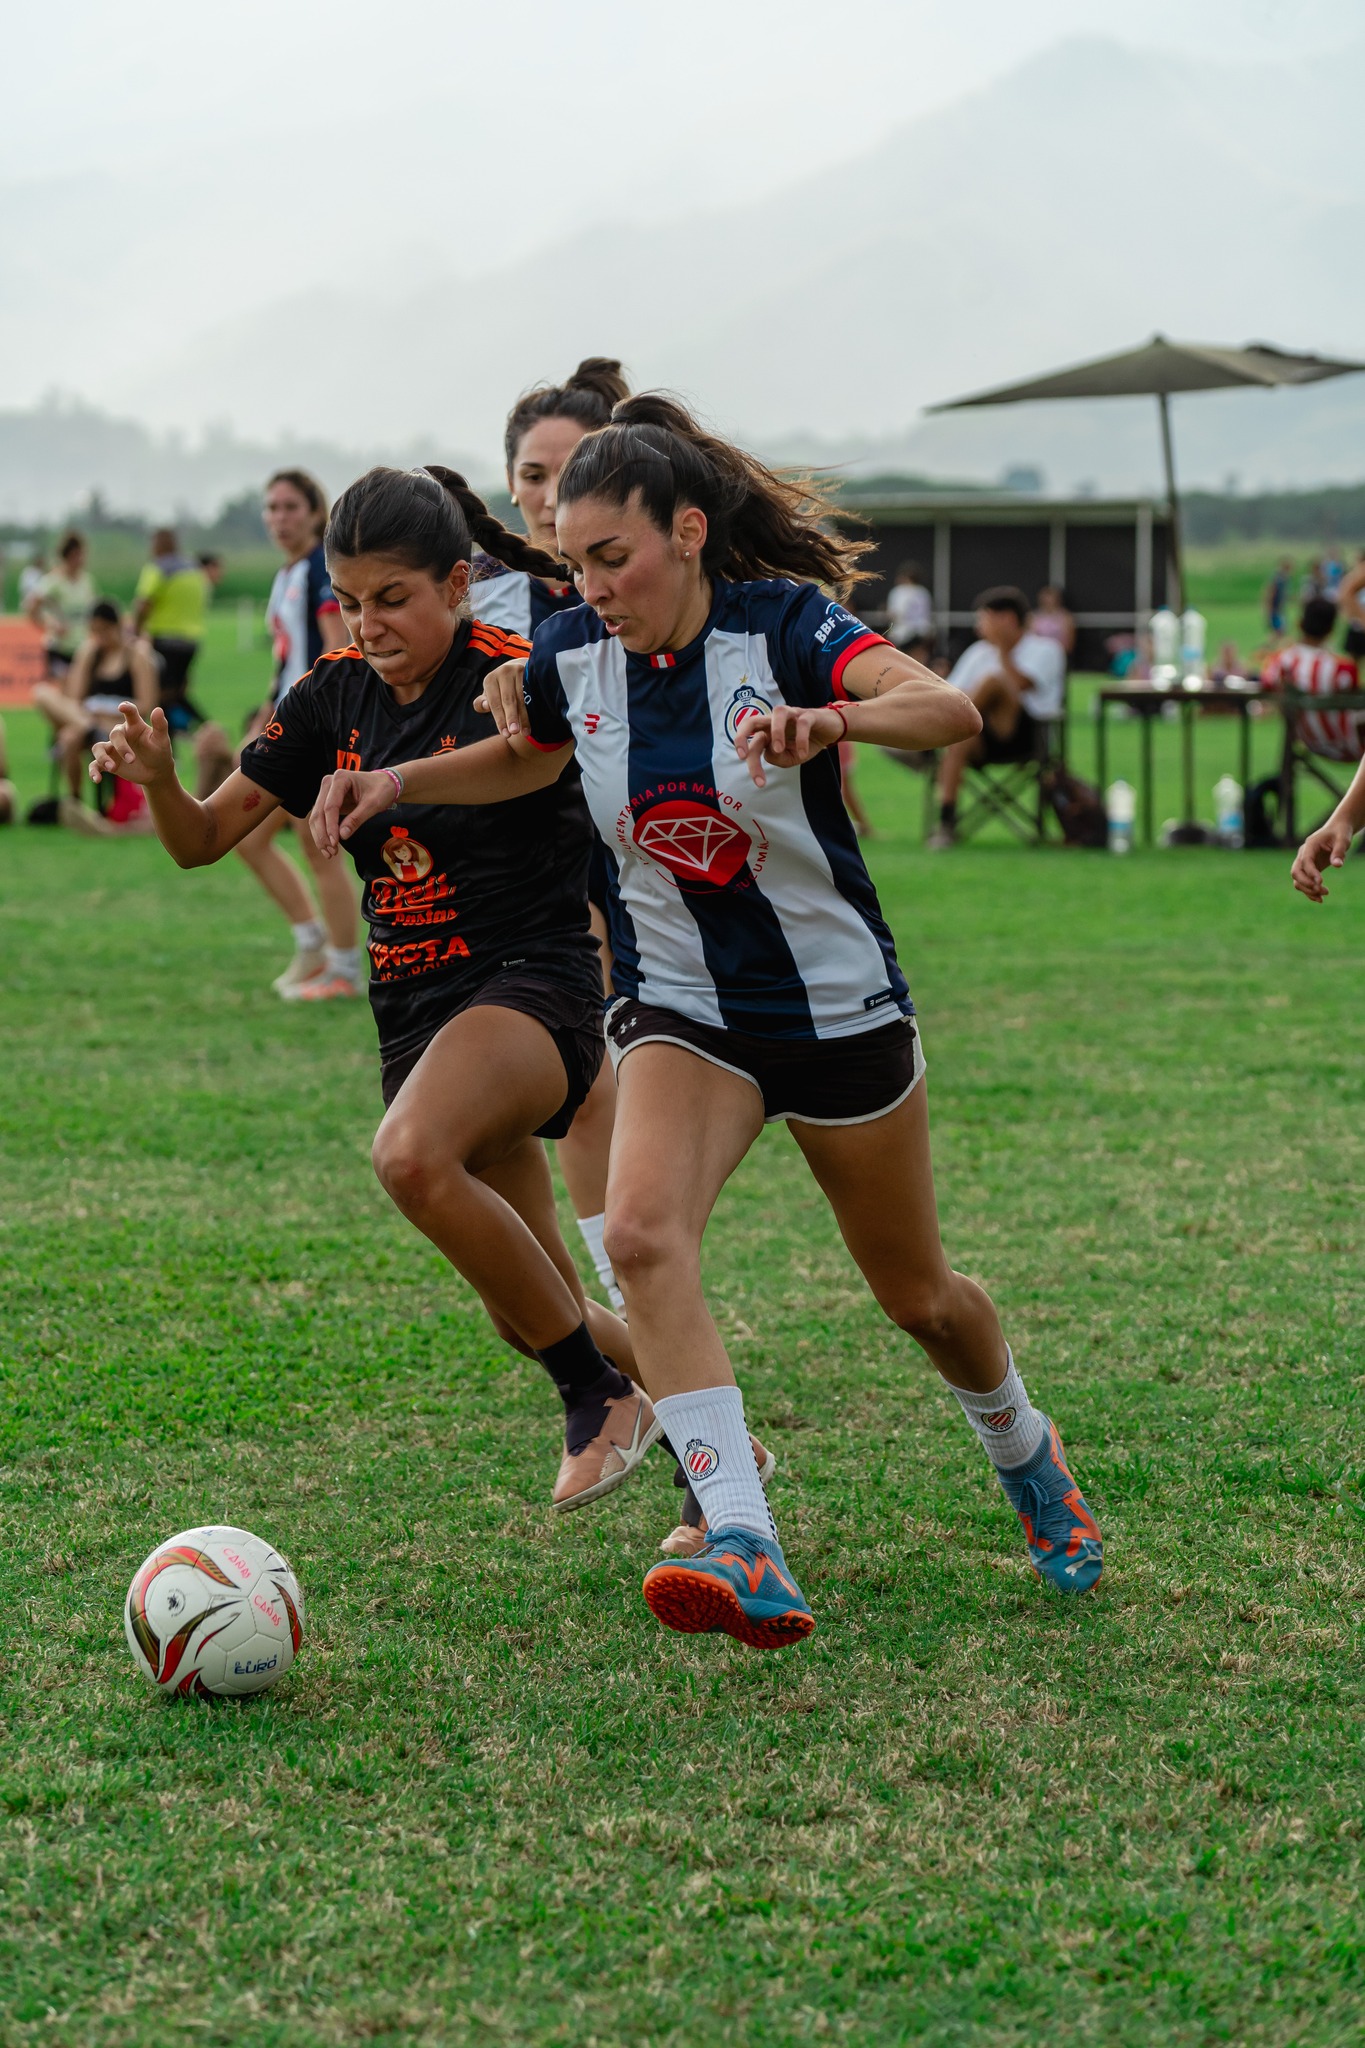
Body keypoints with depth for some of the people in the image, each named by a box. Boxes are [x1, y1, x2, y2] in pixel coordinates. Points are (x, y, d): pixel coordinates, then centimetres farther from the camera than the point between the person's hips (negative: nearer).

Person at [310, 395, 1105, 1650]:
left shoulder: (781, 626, -20)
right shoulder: (572, 655, -6)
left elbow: (949, 710, -39)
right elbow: (525, 760, 19)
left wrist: (831, 719, -59)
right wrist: (396, 783, 2)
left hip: (840, 1005, -2)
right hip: (680, 1009, 3)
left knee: (918, 1297, 13)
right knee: (642, 1231, -28)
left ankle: (1026, 1454, 48)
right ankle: (747, 1561, -34)